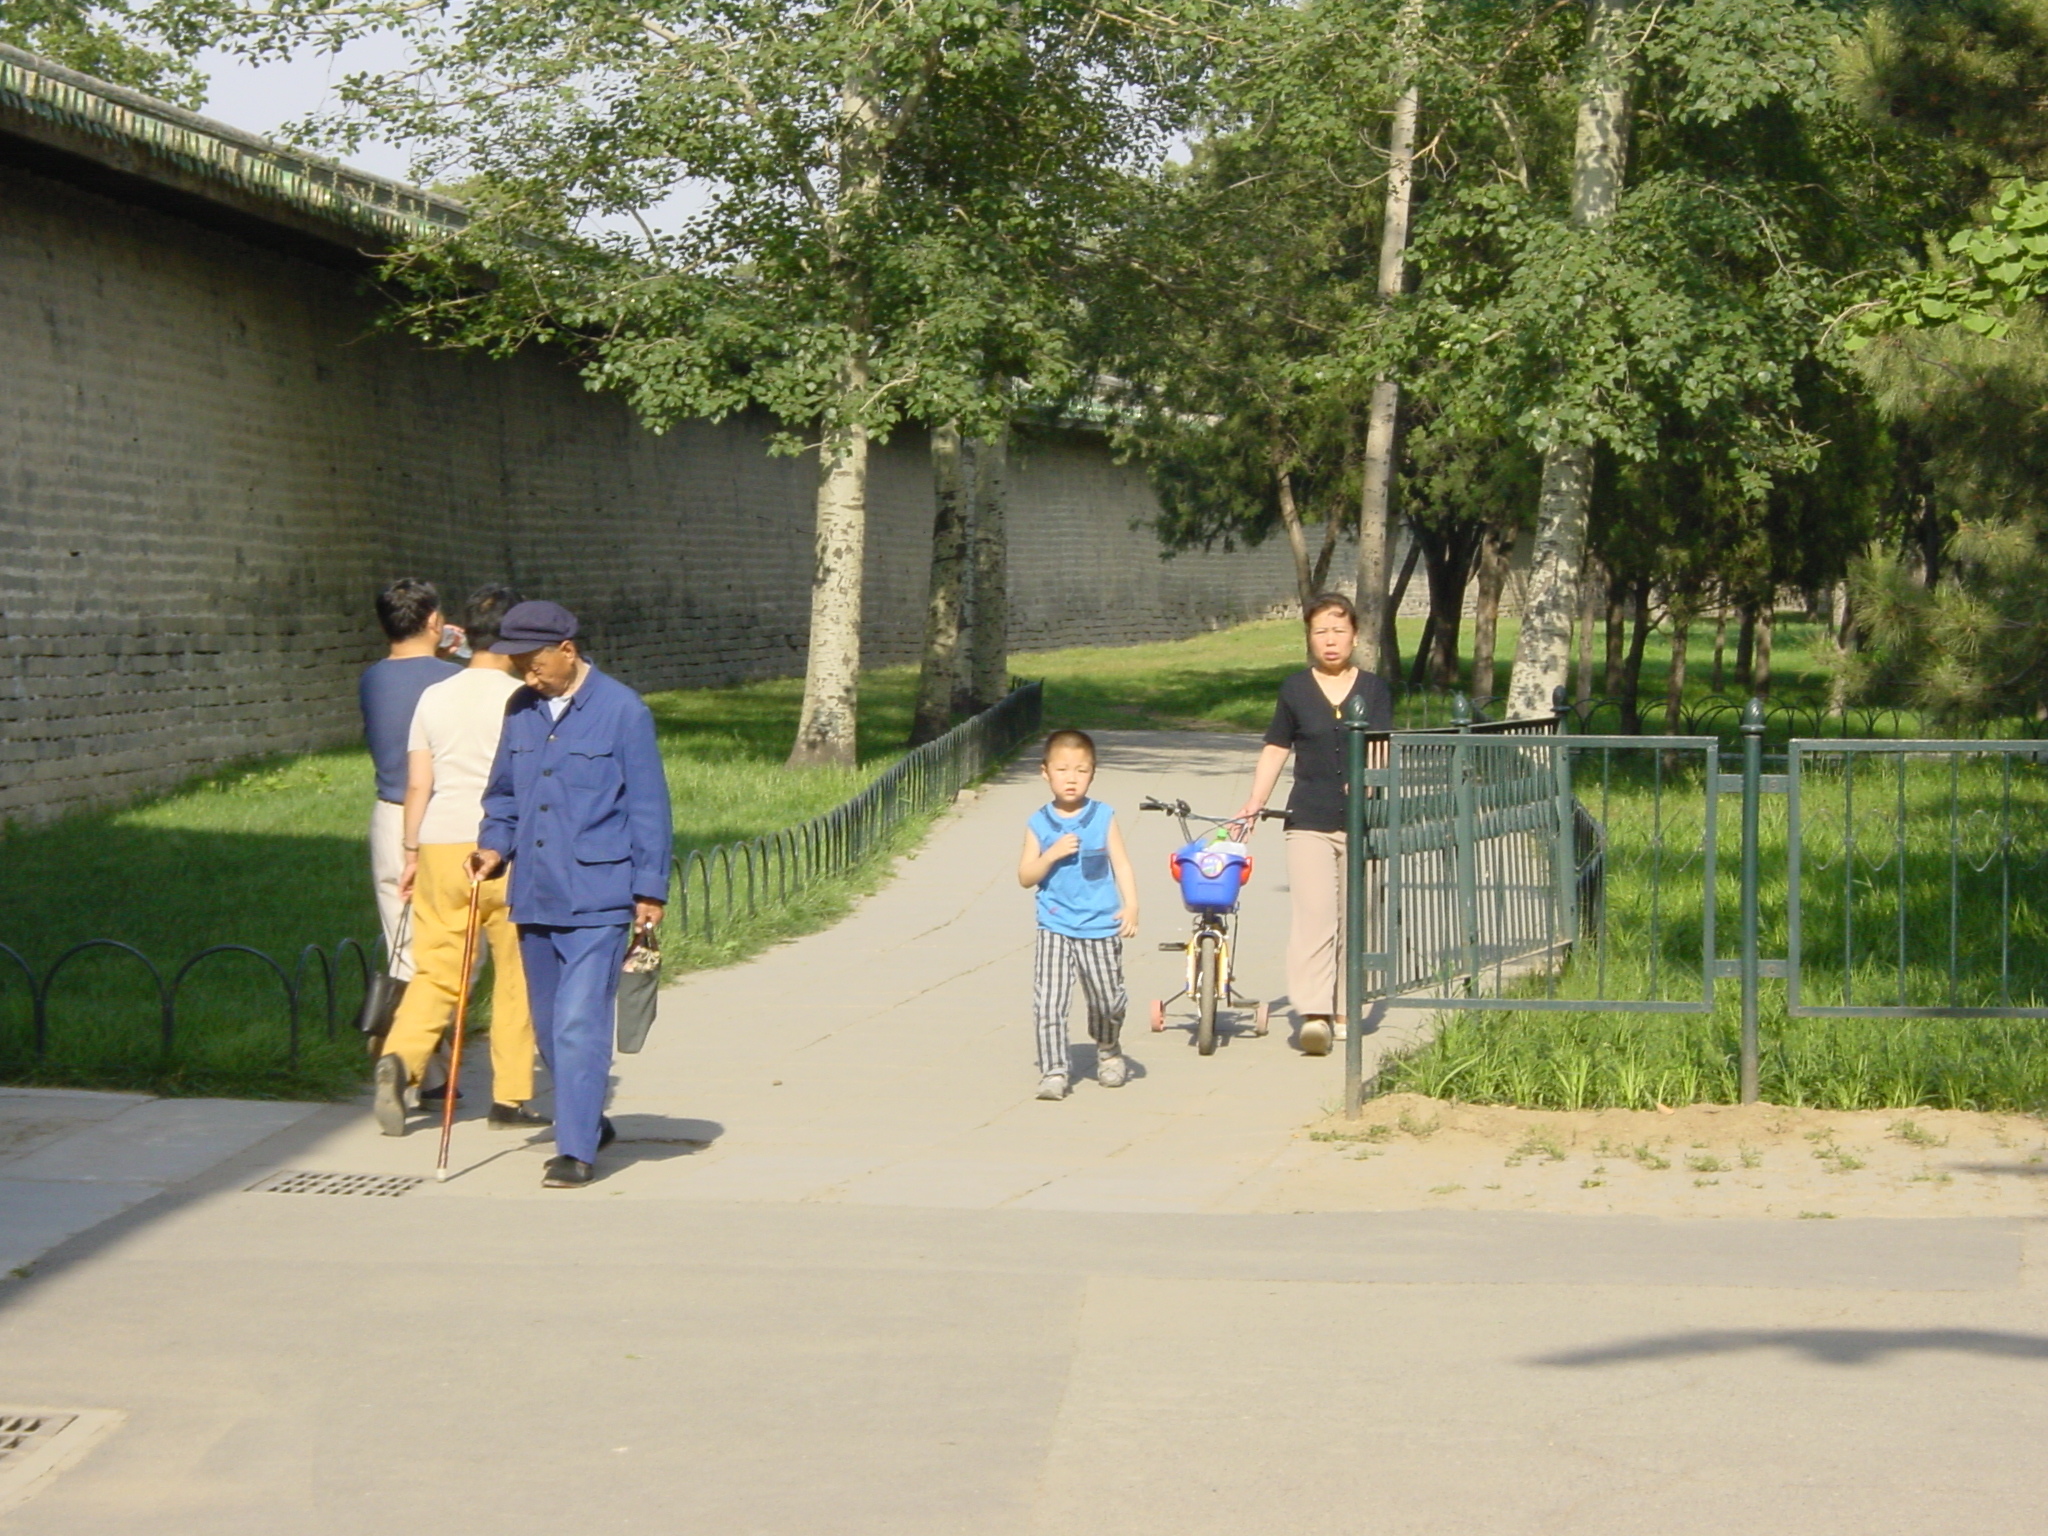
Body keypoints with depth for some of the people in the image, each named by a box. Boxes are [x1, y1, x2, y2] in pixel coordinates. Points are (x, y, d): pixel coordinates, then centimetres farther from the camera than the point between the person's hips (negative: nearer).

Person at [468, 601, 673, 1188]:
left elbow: (648, 806, -4)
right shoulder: (520, 711, 8)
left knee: (579, 1022, -11)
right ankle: (588, 1122, 30)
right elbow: (503, 792, 21)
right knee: (548, 1023, 13)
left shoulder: (623, 711, -7)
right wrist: (495, 845, 2)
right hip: (534, 896, 6)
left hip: (596, 897, -6)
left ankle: (576, 1149, -7)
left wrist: (650, 890, -5)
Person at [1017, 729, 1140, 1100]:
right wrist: (1052, 854, -16)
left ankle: (1108, 1051, 37)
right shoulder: (1039, 824, 1)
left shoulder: (1104, 818, 1)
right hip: (1054, 929, 0)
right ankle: (1053, 1070, -5)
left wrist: (1131, 905, -14)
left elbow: (1121, 864, 0)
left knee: (1108, 1001, 10)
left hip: (1100, 928, 0)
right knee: (1047, 1003, -11)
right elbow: (1025, 877, 1)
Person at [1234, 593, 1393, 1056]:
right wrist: (1255, 802, 5)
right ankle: (1314, 1012, -21)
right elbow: (1276, 749, 14)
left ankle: (1343, 1008, 18)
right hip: (1309, 821, -1)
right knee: (1314, 914, -14)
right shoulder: (1295, 690, 8)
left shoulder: (1373, 690, 7)